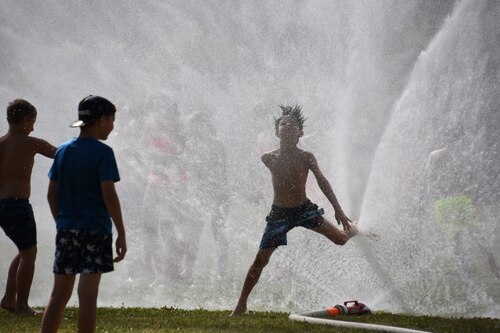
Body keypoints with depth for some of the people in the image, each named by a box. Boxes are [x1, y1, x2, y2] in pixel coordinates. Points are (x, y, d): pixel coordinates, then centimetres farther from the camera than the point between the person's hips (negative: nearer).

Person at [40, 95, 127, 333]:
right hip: (95, 229, -5)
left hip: (66, 230, 5)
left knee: (59, 295, 9)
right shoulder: (102, 153, -8)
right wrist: (121, 233, -10)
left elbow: (51, 194, 11)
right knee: (87, 295, -3)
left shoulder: (63, 151, 9)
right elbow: (108, 195, -14)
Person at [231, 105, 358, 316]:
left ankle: (353, 229, 43)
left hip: (304, 210, 0)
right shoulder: (268, 159, -9)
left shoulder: (306, 158, -12)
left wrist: (338, 211, -4)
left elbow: (322, 182, -3)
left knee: (340, 239, 3)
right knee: (260, 259, -5)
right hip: (279, 214, 0)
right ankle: (241, 304, 6)